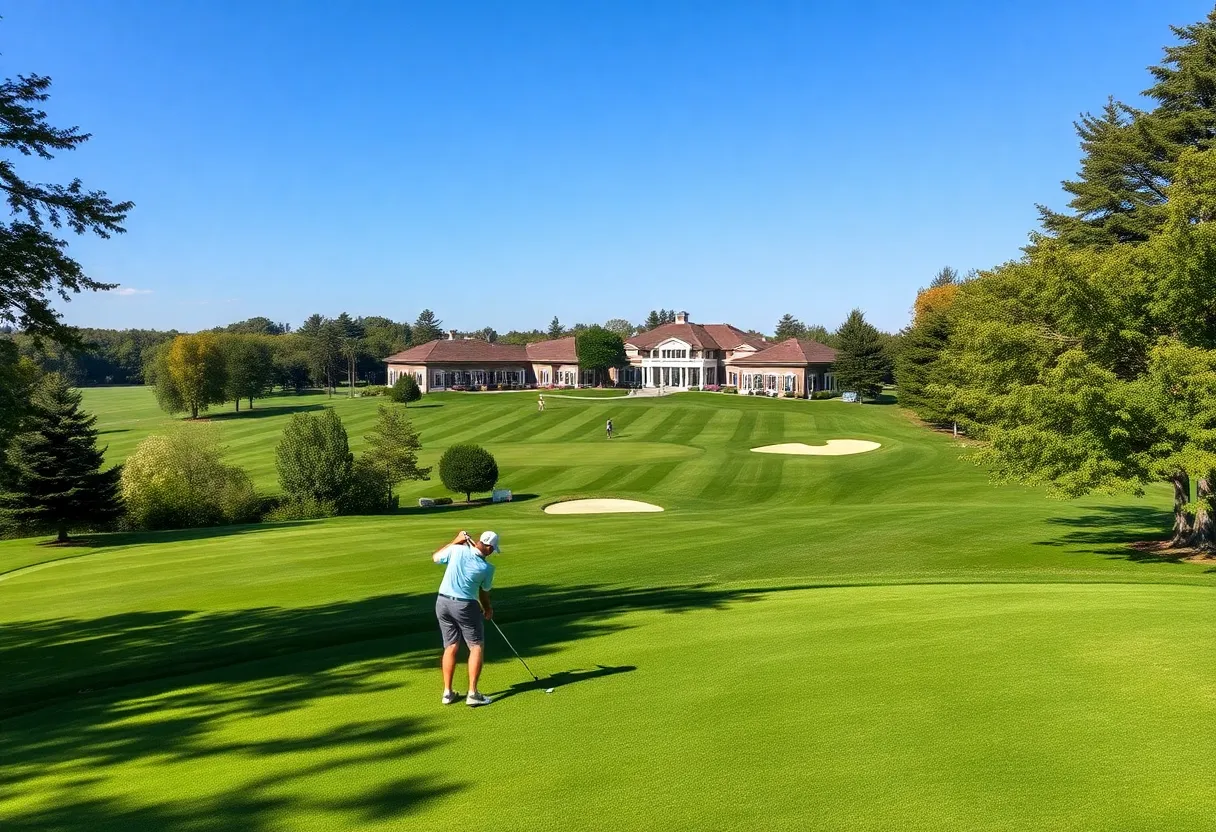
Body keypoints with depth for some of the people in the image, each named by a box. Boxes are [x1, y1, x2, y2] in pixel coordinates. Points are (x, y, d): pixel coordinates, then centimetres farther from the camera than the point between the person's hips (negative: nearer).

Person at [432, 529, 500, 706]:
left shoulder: (457, 550, -8)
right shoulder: (487, 568, -9)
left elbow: (435, 557, 10)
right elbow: (484, 592, 8)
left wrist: (455, 541, 13)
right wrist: (487, 609, 27)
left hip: (443, 602, 4)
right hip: (465, 606, -4)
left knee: (451, 647, 14)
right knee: (477, 647, 6)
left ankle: (447, 692, 17)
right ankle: (472, 693, 0)